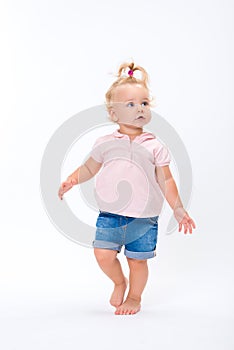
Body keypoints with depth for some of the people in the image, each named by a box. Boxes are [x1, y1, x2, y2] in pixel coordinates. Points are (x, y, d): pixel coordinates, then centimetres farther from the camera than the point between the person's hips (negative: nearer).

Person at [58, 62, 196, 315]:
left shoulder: (155, 147, 0)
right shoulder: (105, 144, 3)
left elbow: (166, 181, 3)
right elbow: (89, 168, 13)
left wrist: (178, 209, 1)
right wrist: (72, 180, -5)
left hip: (143, 218, -1)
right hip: (110, 214, 1)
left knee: (137, 260, 5)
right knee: (103, 255, -7)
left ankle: (134, 297, 32)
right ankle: (119, 282, 26)